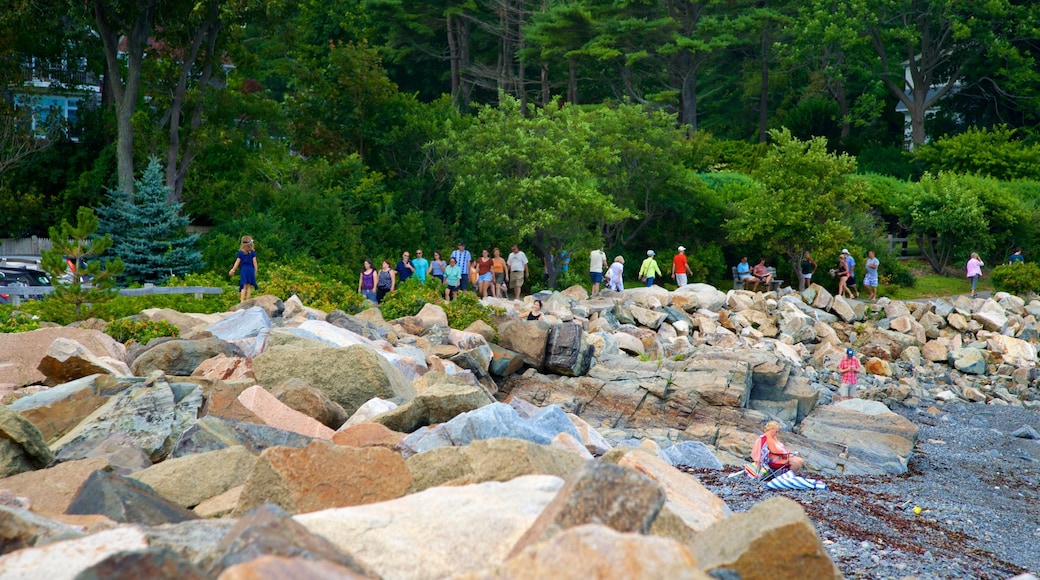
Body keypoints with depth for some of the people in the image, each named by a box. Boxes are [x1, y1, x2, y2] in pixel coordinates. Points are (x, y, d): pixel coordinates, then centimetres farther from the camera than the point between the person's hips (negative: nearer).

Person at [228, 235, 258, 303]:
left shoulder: (240, 252, 2)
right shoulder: (252, 252, 1)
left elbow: (237, 262, 3)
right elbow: (254, 262, 1)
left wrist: (233, 270, 11)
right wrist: (256, 271, 9)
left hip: (243, 269, 0)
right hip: (251, 269, 0)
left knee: (244, 286, -1)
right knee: (249, 286, 4)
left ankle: (242, 301, -11)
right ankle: (247, 300, 3)